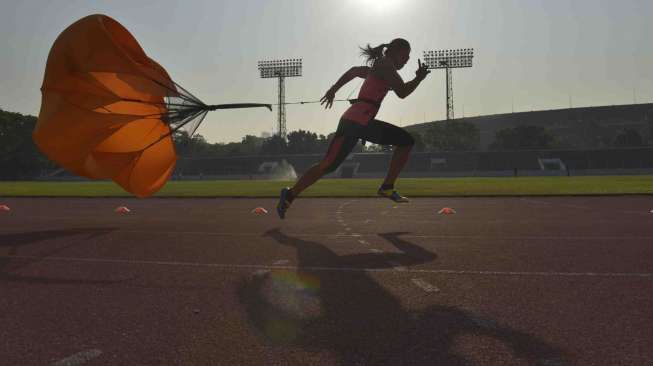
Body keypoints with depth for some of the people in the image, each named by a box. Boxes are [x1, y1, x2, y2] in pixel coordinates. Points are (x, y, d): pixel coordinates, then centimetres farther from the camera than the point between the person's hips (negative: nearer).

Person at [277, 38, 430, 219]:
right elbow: (402, 92, -16)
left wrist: (333, 89, 38)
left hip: (365, 123, 10)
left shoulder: (380, 68, 21)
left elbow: (355, 70, 34)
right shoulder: (385, 65, -6)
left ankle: (387, 187, 5)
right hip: (354, 122, -10)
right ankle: (290, 195, 1)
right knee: (329, 165, -11)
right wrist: (419, 78, -1)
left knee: (406, 141, 7)